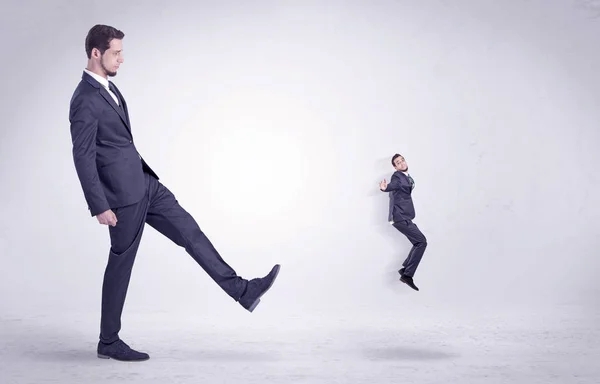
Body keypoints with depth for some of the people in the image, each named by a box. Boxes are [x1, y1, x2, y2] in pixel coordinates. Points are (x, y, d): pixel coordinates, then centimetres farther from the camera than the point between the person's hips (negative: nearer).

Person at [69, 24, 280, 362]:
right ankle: (109, 342, 19)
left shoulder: (107, 87, 12)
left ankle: (243, 290, 9)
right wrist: (100, 207, -20)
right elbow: (83, 158, -20)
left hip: (144, 183, 9)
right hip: (123, 194, -9)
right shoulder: (85, 101, -18)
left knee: (190, 232, 5)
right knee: (121, 264, 3)